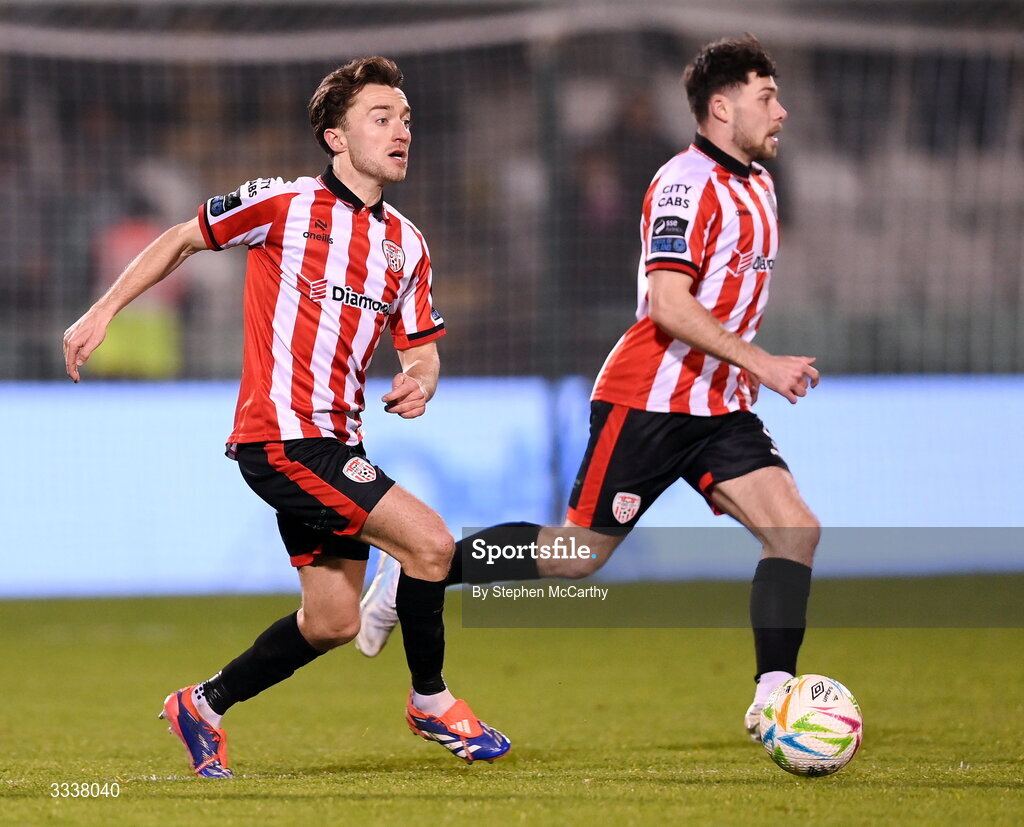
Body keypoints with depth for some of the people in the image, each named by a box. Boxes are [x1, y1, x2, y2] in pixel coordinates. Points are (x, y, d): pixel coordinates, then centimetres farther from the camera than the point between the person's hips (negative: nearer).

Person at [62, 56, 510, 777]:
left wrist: (420, 382, -9)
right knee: (431, 542, -17)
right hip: (282, 436, -8)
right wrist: (103, 312, 4)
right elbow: (183, 239, 6)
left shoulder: (407, 244, 11)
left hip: (335, 442, 8)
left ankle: (206, 705, 28)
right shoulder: (284, 204, -6)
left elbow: (421, 348, 15)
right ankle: (431, 701, 2)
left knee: (333, 622, 9)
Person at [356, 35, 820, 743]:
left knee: (795, 531, -10)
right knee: (579, 552, -3)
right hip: (648, 400, -8)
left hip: (719, 408, 8)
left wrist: (754, 369, 22)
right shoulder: (686, 183, -16)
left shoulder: (756, 186, 14)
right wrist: (760, 363, -26)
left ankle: (772, 699, -10)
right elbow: (669, 305, -26)